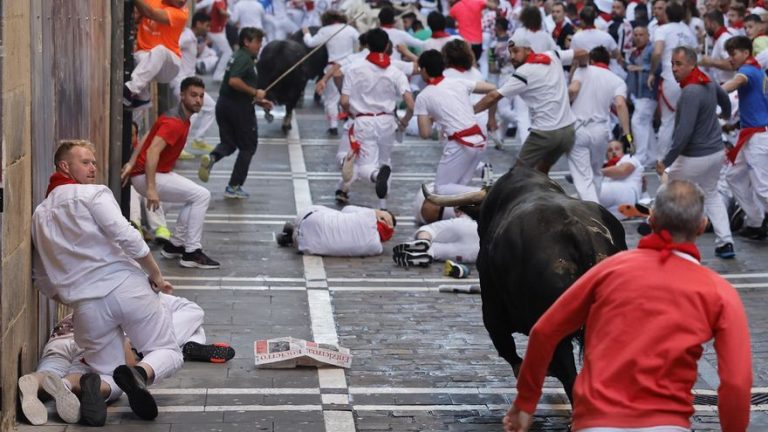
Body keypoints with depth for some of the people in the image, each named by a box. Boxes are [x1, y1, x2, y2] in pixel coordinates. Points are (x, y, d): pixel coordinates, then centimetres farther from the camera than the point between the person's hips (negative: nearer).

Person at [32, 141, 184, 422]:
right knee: (169, 353, 9)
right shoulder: (93, 194, 0)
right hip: (126, 286, -4)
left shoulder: (39, 215, 19)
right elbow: (127, 237, -13)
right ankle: (141, 373, -27)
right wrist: (156, 275, -2)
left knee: (107, 374, 14)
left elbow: (42, 280, 21)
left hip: (86, 305, 4)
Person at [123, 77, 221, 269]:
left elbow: (146, 138, 16)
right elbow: (152, 151, -31)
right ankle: (191, 252, -10)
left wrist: (131, 164, 10)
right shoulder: (175, 123, -21)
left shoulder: (180, 118, 11)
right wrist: (151, 188, -35)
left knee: (197, 196, 17)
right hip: (146, 176, -10)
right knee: (201, 195, -13)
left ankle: (175, 245, 20)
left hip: (158, 173, 10)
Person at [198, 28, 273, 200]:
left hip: (224, 104, 8)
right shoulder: (245, 58, -12)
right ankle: (234, 187, 7)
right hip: (239, 108, -8)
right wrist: (255, 92, -18)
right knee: (248, 147, 7)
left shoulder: (239, 57, 19)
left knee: (228, 143, 16)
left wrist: (259, 101, 17)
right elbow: (234, 81, -26)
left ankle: (212, 157, -18)